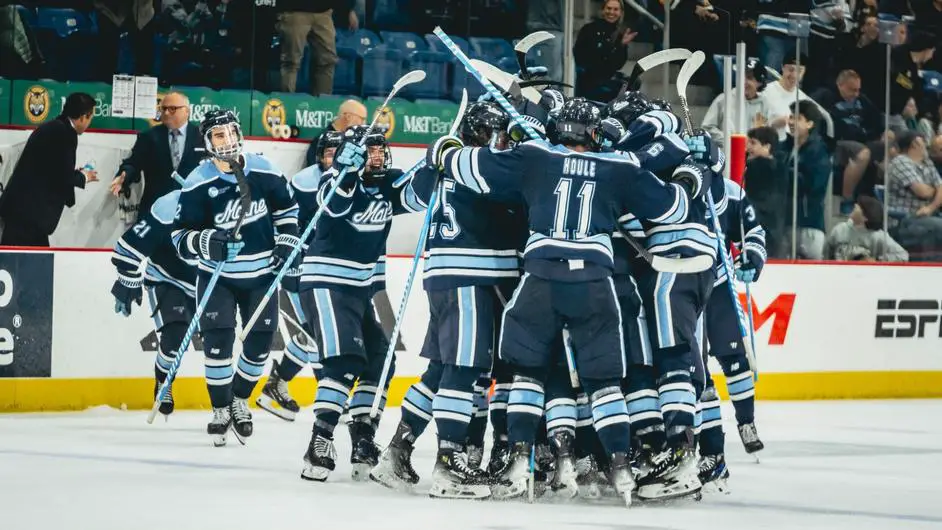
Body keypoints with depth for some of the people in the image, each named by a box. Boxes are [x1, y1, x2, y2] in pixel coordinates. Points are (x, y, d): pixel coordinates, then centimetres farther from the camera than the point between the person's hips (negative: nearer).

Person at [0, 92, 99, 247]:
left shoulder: (51, 128, 15)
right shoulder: (65, 134, -14)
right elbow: (64, 177, -13)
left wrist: (78, 174, 19)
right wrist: (83, 177, 7)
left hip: (22, 205, 10)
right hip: (27, 209, -10)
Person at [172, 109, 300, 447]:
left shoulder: (263, 172, -8)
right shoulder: (198, 184, -15)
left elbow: (286, 208, 9)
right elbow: (181, 237, -13)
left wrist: (286, 252, 4)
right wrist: (207, 243, -33)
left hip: (261, 273, 3)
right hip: (217, 274, -3)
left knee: (259, 342, 6)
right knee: (218, 339, -13)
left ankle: (239, 402, 29)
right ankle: (220, 411, 3)